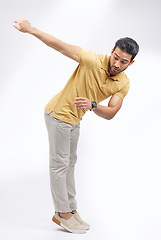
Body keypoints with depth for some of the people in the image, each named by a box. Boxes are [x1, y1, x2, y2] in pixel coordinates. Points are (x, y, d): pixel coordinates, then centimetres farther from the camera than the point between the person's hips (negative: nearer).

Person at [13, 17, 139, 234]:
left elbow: (110, 113, -18)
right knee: (59, 163, -1)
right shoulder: (93, 60, -25)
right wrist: (31, 29, -31)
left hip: (75, 119, 7)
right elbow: (61, 45, -25)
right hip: (59, 113, -7)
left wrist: (92, 105, -39)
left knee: (69, 163, 15)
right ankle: (62, 214, 9)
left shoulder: (124, 84, -9)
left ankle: (70, 210, 27)